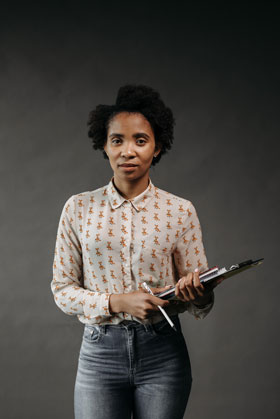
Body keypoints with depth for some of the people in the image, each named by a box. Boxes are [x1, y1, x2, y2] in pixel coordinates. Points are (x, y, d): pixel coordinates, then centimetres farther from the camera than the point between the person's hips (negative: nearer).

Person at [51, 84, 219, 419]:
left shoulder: (180, 211, 0)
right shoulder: (79, 209, 1)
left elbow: (202, 306, 2)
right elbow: (62, 289, 1)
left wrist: (197, 293, -22)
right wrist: (117, 302, -15)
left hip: (162, 354, 0)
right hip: (100, 352, 0)